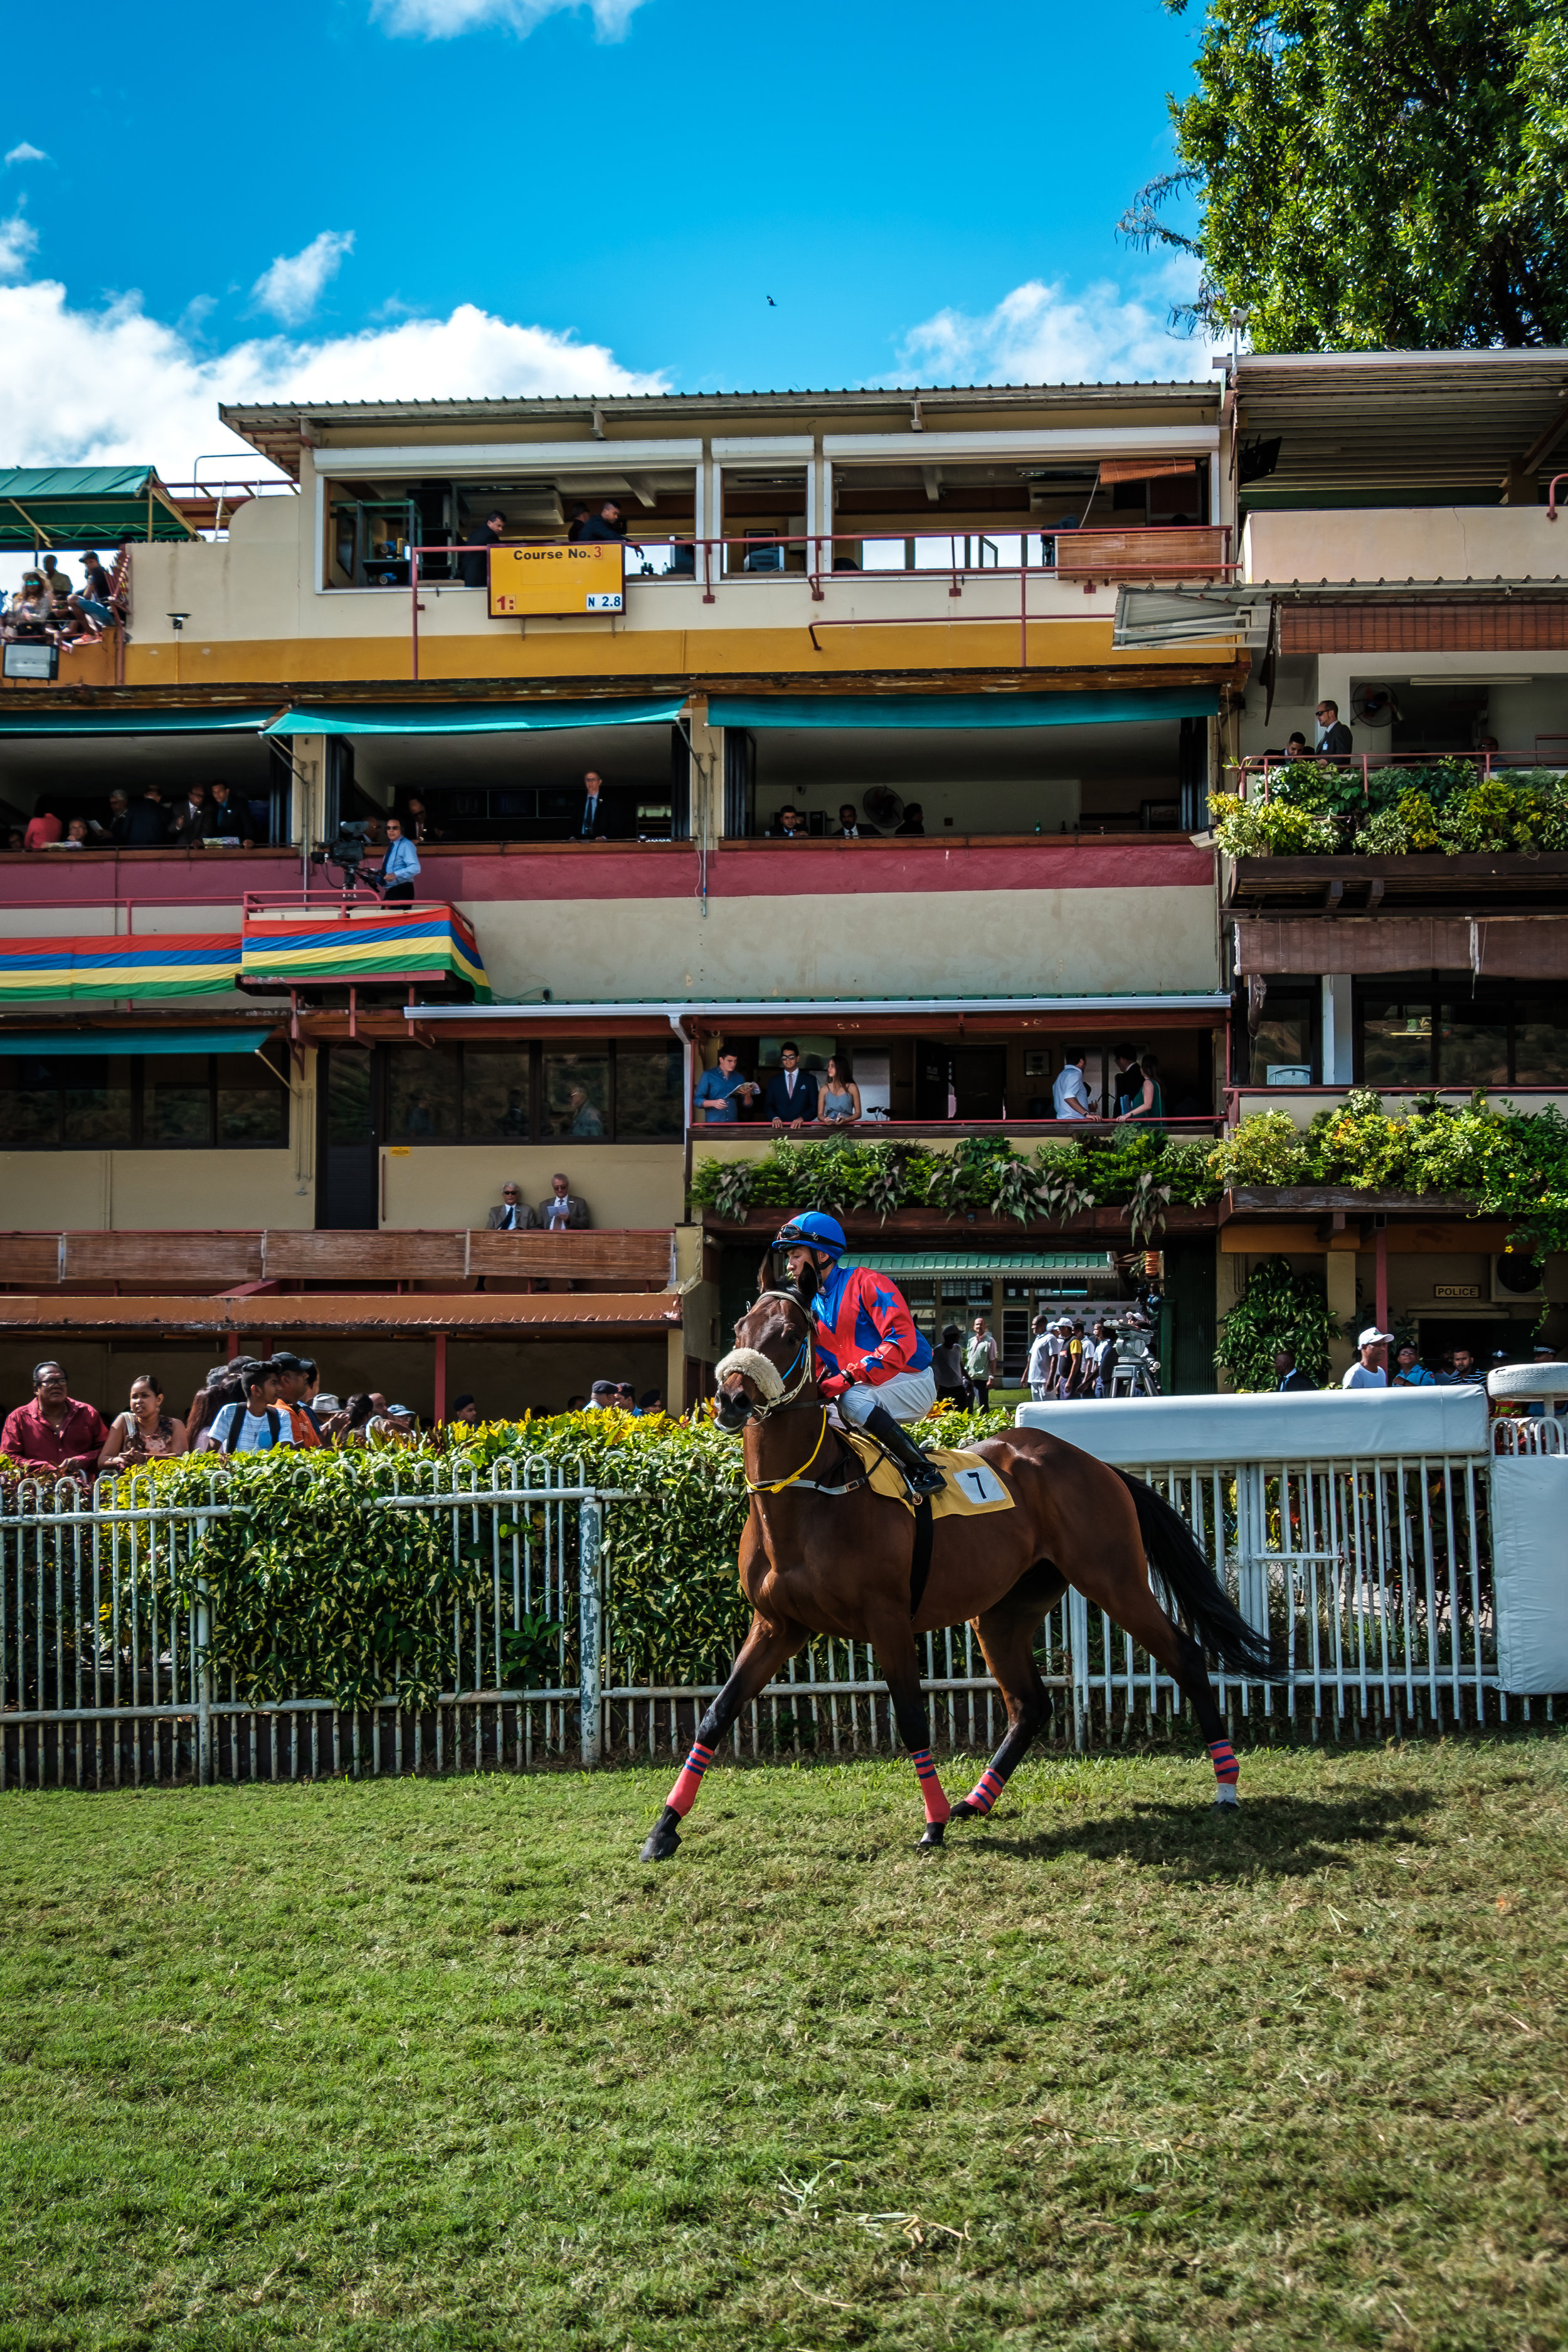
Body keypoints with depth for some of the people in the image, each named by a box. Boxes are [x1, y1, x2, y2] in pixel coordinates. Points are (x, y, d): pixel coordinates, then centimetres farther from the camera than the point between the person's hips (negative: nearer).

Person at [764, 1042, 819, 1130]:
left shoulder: (810, 1080, 10)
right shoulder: (774, 1081, 14)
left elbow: (815, 1107, 5)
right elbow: (768, 1106, 10)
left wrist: (802, 1118, -12)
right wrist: (775, 1118, -11)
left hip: (802, 1127, -2)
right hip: (780, 1128, 2)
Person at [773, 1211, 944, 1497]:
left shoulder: (865, 1283, -13)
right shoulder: (811, 1306, 11)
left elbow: (902, 1340, -25)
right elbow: (816, 1366, 9)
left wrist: (847, 1378, -31)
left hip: (912, 1381, -8)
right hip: (863, 1391, 8)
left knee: (851, 1400, -33)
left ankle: (924, 1470, -23)